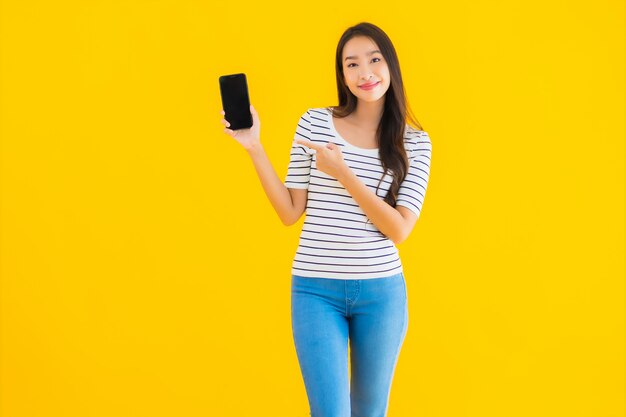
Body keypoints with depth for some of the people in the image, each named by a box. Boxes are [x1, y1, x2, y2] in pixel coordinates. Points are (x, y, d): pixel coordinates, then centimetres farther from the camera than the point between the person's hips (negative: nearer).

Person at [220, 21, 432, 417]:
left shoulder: (415, 143, 0)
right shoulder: (314, 122, 0)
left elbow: (399, 228, -9)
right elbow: (291, 212, 2)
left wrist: (343, 173, -16)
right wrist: (255, 148, -7)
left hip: (381, 292, 1)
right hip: (316, 290, -1)